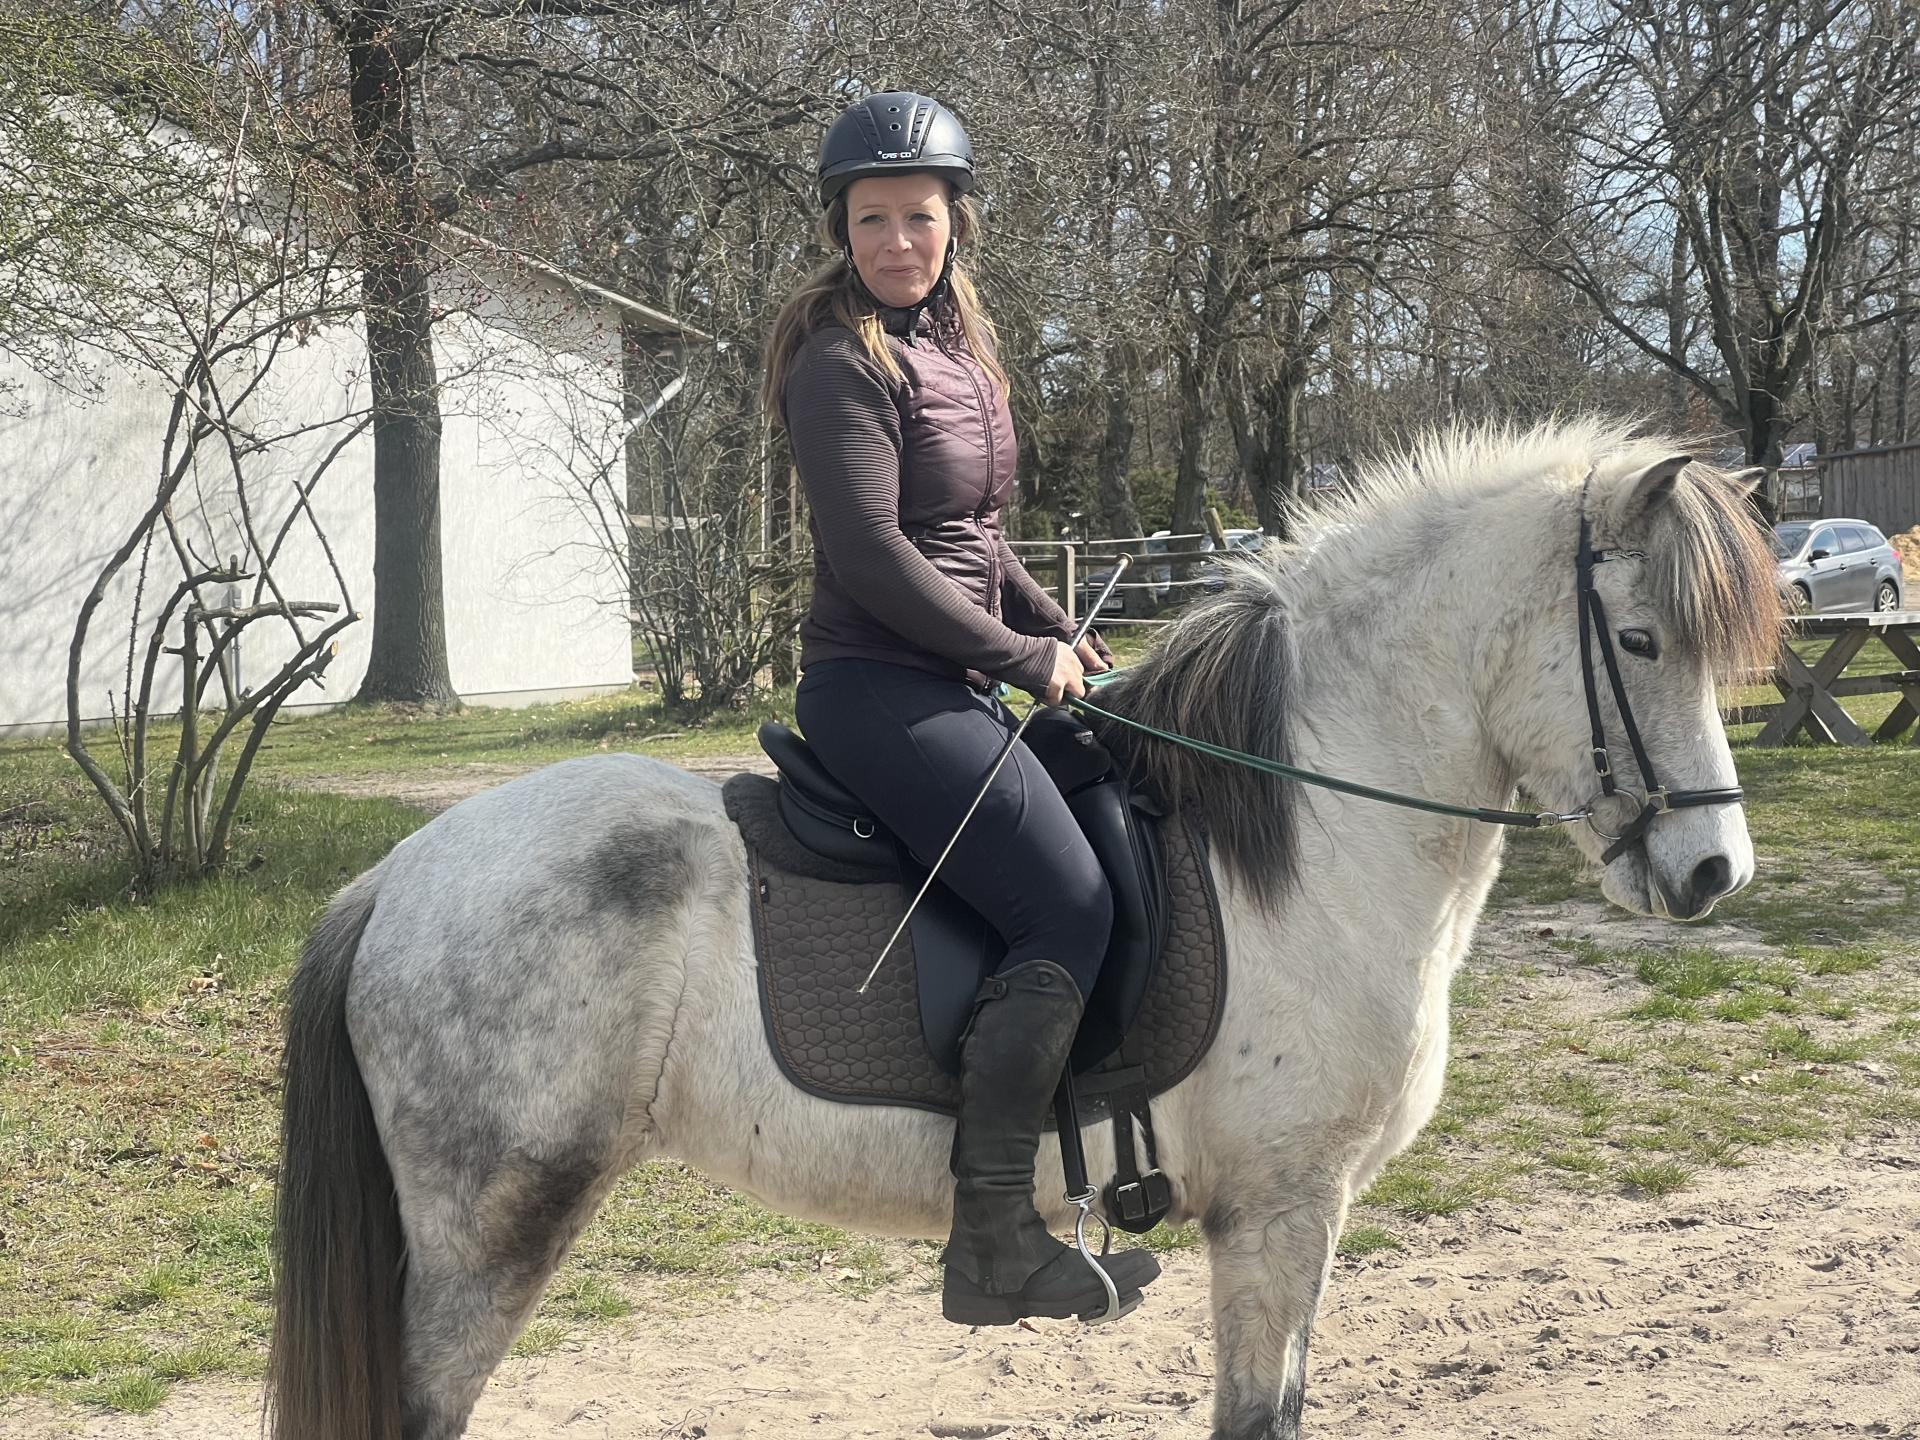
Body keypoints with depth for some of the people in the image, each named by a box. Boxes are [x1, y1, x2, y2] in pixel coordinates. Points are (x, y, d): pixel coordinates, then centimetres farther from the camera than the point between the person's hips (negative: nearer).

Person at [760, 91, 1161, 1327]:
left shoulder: (956, 347, 15)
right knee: (1069, 910, -19)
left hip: (962, 679, 10)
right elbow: (872, 555, -20)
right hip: (881, 687, -10)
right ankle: (992, 1244, -15)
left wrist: (1063, 635, 10)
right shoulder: (845, 365, -12)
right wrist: (1024, 656, -14)